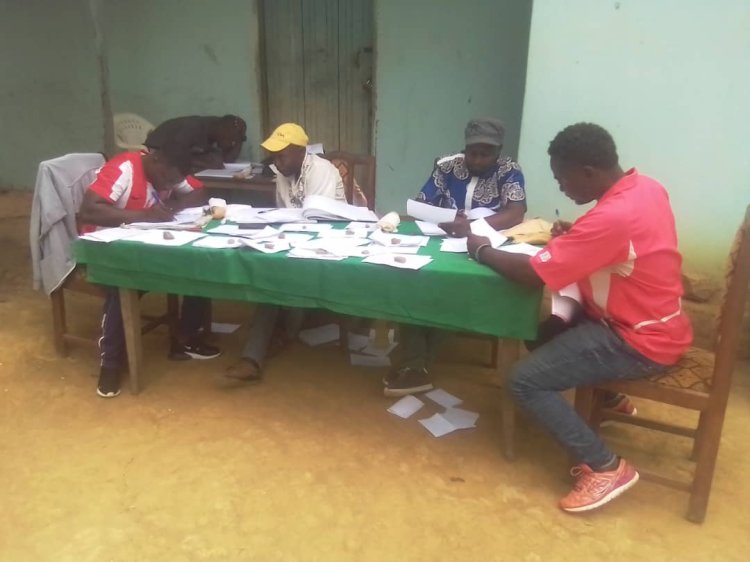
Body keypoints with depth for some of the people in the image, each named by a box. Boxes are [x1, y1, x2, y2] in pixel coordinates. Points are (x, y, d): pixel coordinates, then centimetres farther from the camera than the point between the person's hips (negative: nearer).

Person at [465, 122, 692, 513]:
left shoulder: (611, 217, -31)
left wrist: (483, 251, -11)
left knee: (524, 379, -12)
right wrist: (573, 237, -1)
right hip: (657, 324, 10)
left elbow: (533, 274, -28)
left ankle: (604, 468, -3)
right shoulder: (646, 187, -1)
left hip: (640, 342, -9)